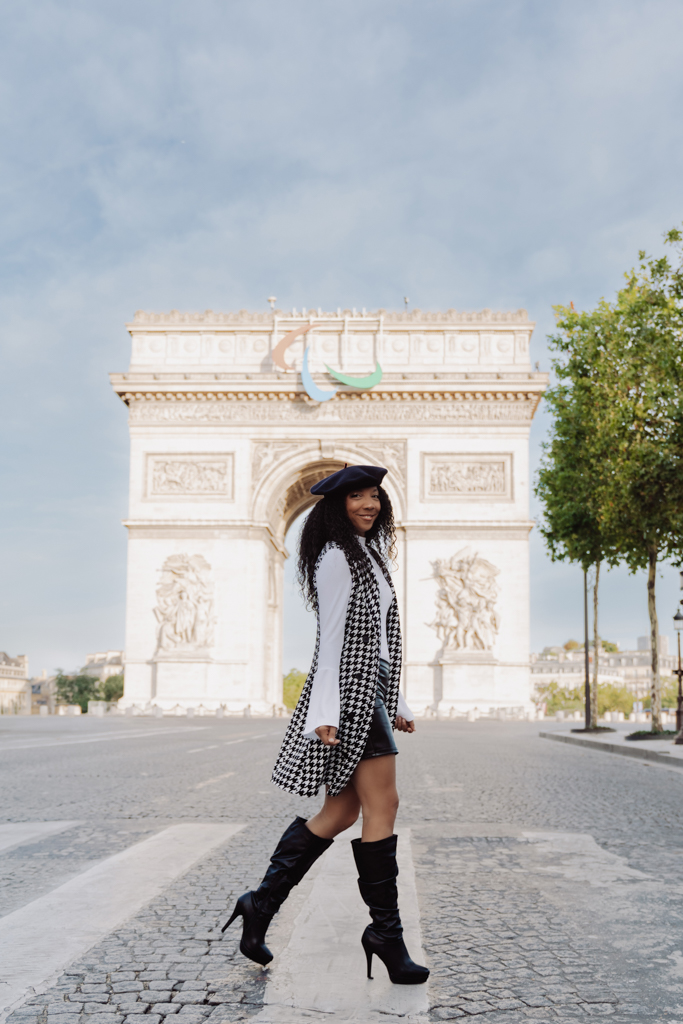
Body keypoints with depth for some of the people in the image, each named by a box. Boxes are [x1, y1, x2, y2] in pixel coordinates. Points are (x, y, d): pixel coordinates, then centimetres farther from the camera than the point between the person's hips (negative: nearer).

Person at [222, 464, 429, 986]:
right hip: (348, 692, -10)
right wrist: (326, 712, -19)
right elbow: (332, 637, -15)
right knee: (382, 804, -7)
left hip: (370, 690, 10)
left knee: (342, 810, 9)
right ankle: (386, 930, 4)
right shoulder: (335, 557, -9)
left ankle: (261, 905, 16)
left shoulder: (369, 554, 20)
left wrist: (398, 703, 21)